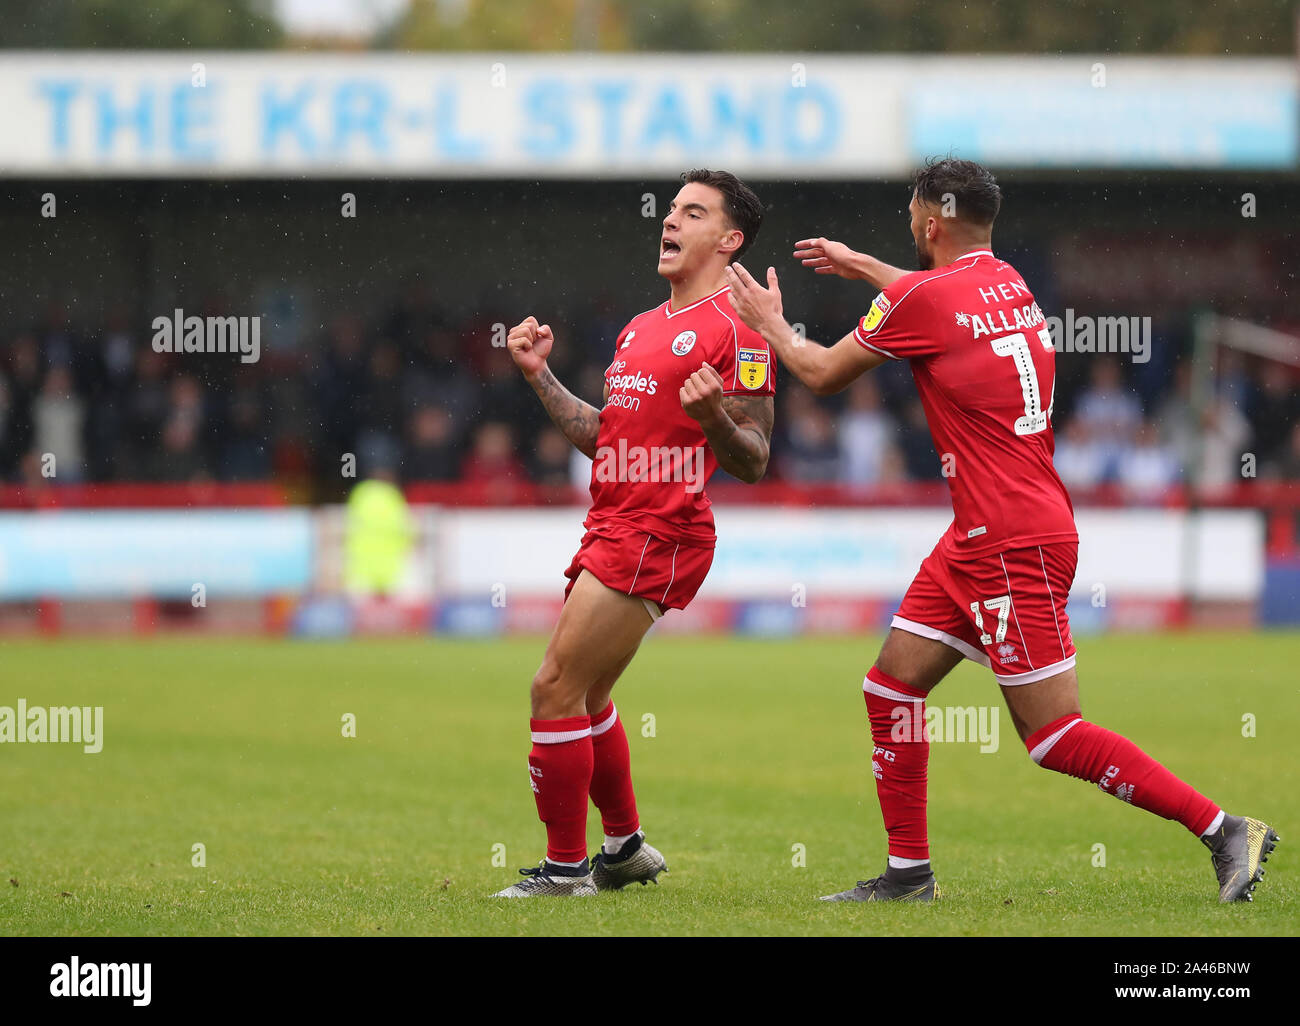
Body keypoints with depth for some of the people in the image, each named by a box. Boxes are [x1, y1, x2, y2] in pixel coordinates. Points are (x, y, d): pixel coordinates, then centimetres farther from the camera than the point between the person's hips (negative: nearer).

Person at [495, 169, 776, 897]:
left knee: (556, 689, -10)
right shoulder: (641, 329, 18)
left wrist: (712, 414, -32)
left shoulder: (734, 329, -10)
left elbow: (752, 462, -13)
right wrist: (540, 375, 19)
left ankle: (566, 867, -1)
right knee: (583, 697, 16)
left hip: (658, 537, -9)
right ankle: (626, 846, 30)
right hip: (614, 529, 9)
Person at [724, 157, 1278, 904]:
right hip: (979, 537, 9)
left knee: (1054, 737, -8)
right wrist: (861, 266, 46)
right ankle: (909, 872, 16)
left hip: (1013, 545, -9)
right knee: (891, 689, 11)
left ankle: (1225, 831, -7)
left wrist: (771, 322, 20)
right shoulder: (1008, 283, 10)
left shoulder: (921, 299, -13)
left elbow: (824, 374, 2)